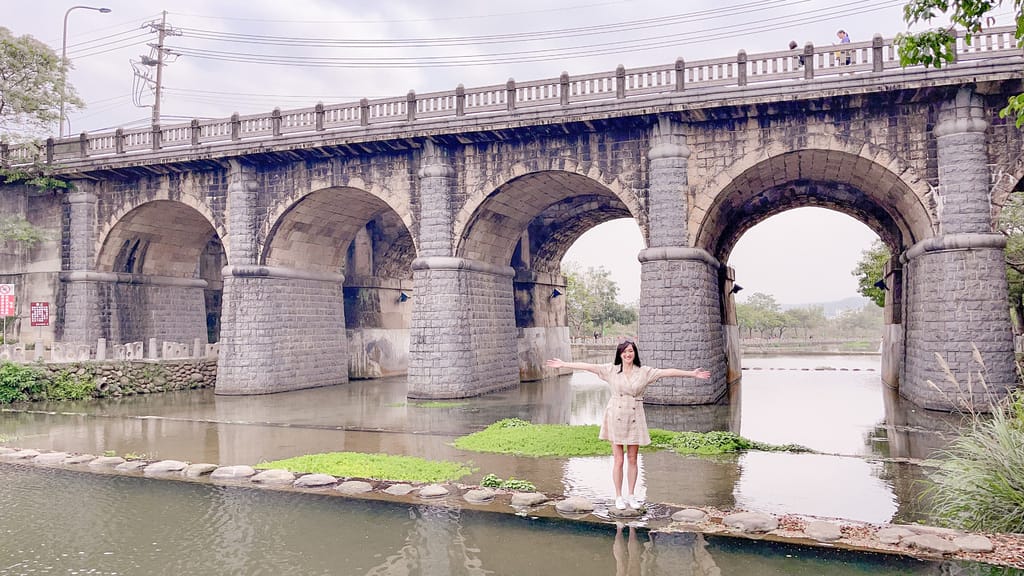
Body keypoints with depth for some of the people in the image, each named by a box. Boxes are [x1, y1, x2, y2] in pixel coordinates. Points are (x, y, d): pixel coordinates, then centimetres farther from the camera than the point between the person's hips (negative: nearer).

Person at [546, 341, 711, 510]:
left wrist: (692, 373, -7)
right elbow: (587, 366, -4)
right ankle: (618, 497, 14)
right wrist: (563, 364, -7)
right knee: (618, 460, 3)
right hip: (616, 418, -1)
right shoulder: (611, 370, 0)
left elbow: (668, 372, -3)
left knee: (632, 460, 9)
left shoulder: (644, 372, 1)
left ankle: (631, 496, 21)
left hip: (634, 419, 1)